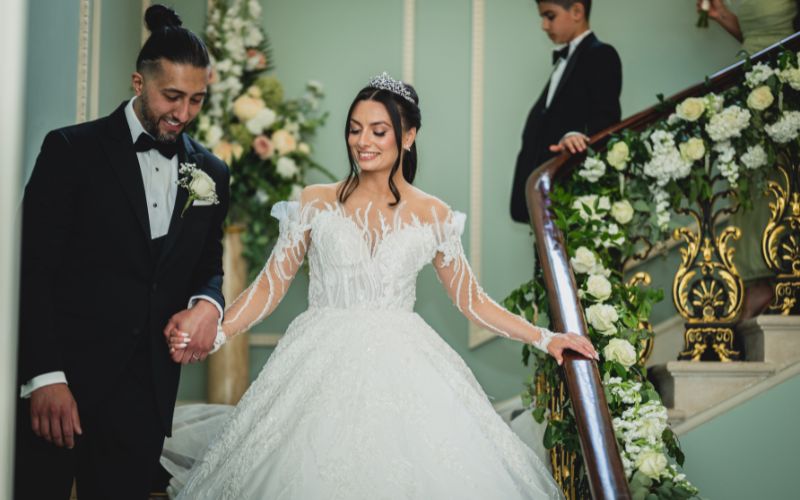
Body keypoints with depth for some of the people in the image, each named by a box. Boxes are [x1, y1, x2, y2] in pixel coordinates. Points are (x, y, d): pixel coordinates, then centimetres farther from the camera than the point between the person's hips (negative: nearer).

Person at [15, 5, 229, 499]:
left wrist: (207, 304, -7)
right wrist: (44, 376, -14)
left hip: (146, 389, 4)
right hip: (63, 380, -3)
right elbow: (34, 269, -6)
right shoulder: (72, 149, -3)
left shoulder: (211, 173, 10)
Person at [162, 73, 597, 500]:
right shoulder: (315, 203, 4)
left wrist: (544, 339, 7)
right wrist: (214, 334, -10)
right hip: (325, 368, 0)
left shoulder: (432, 216, 7)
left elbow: (472, 300, 13)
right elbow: (269, 287, 4)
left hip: (403, 370, 1)